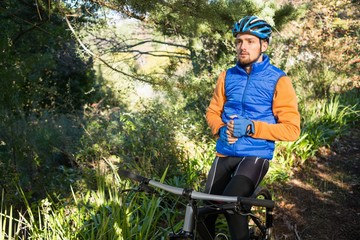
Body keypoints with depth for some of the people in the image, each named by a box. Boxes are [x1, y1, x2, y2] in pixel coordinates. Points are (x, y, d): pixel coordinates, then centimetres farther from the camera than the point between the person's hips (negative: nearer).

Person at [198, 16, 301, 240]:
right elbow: (213, 112, 13)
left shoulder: (278, 80, -7)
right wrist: (222, 129, -9)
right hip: (225, 153, 5)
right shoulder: (227, 76, 7)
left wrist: (250, 127, -21)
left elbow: (292, 128, -10)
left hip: (255, 155, -4)